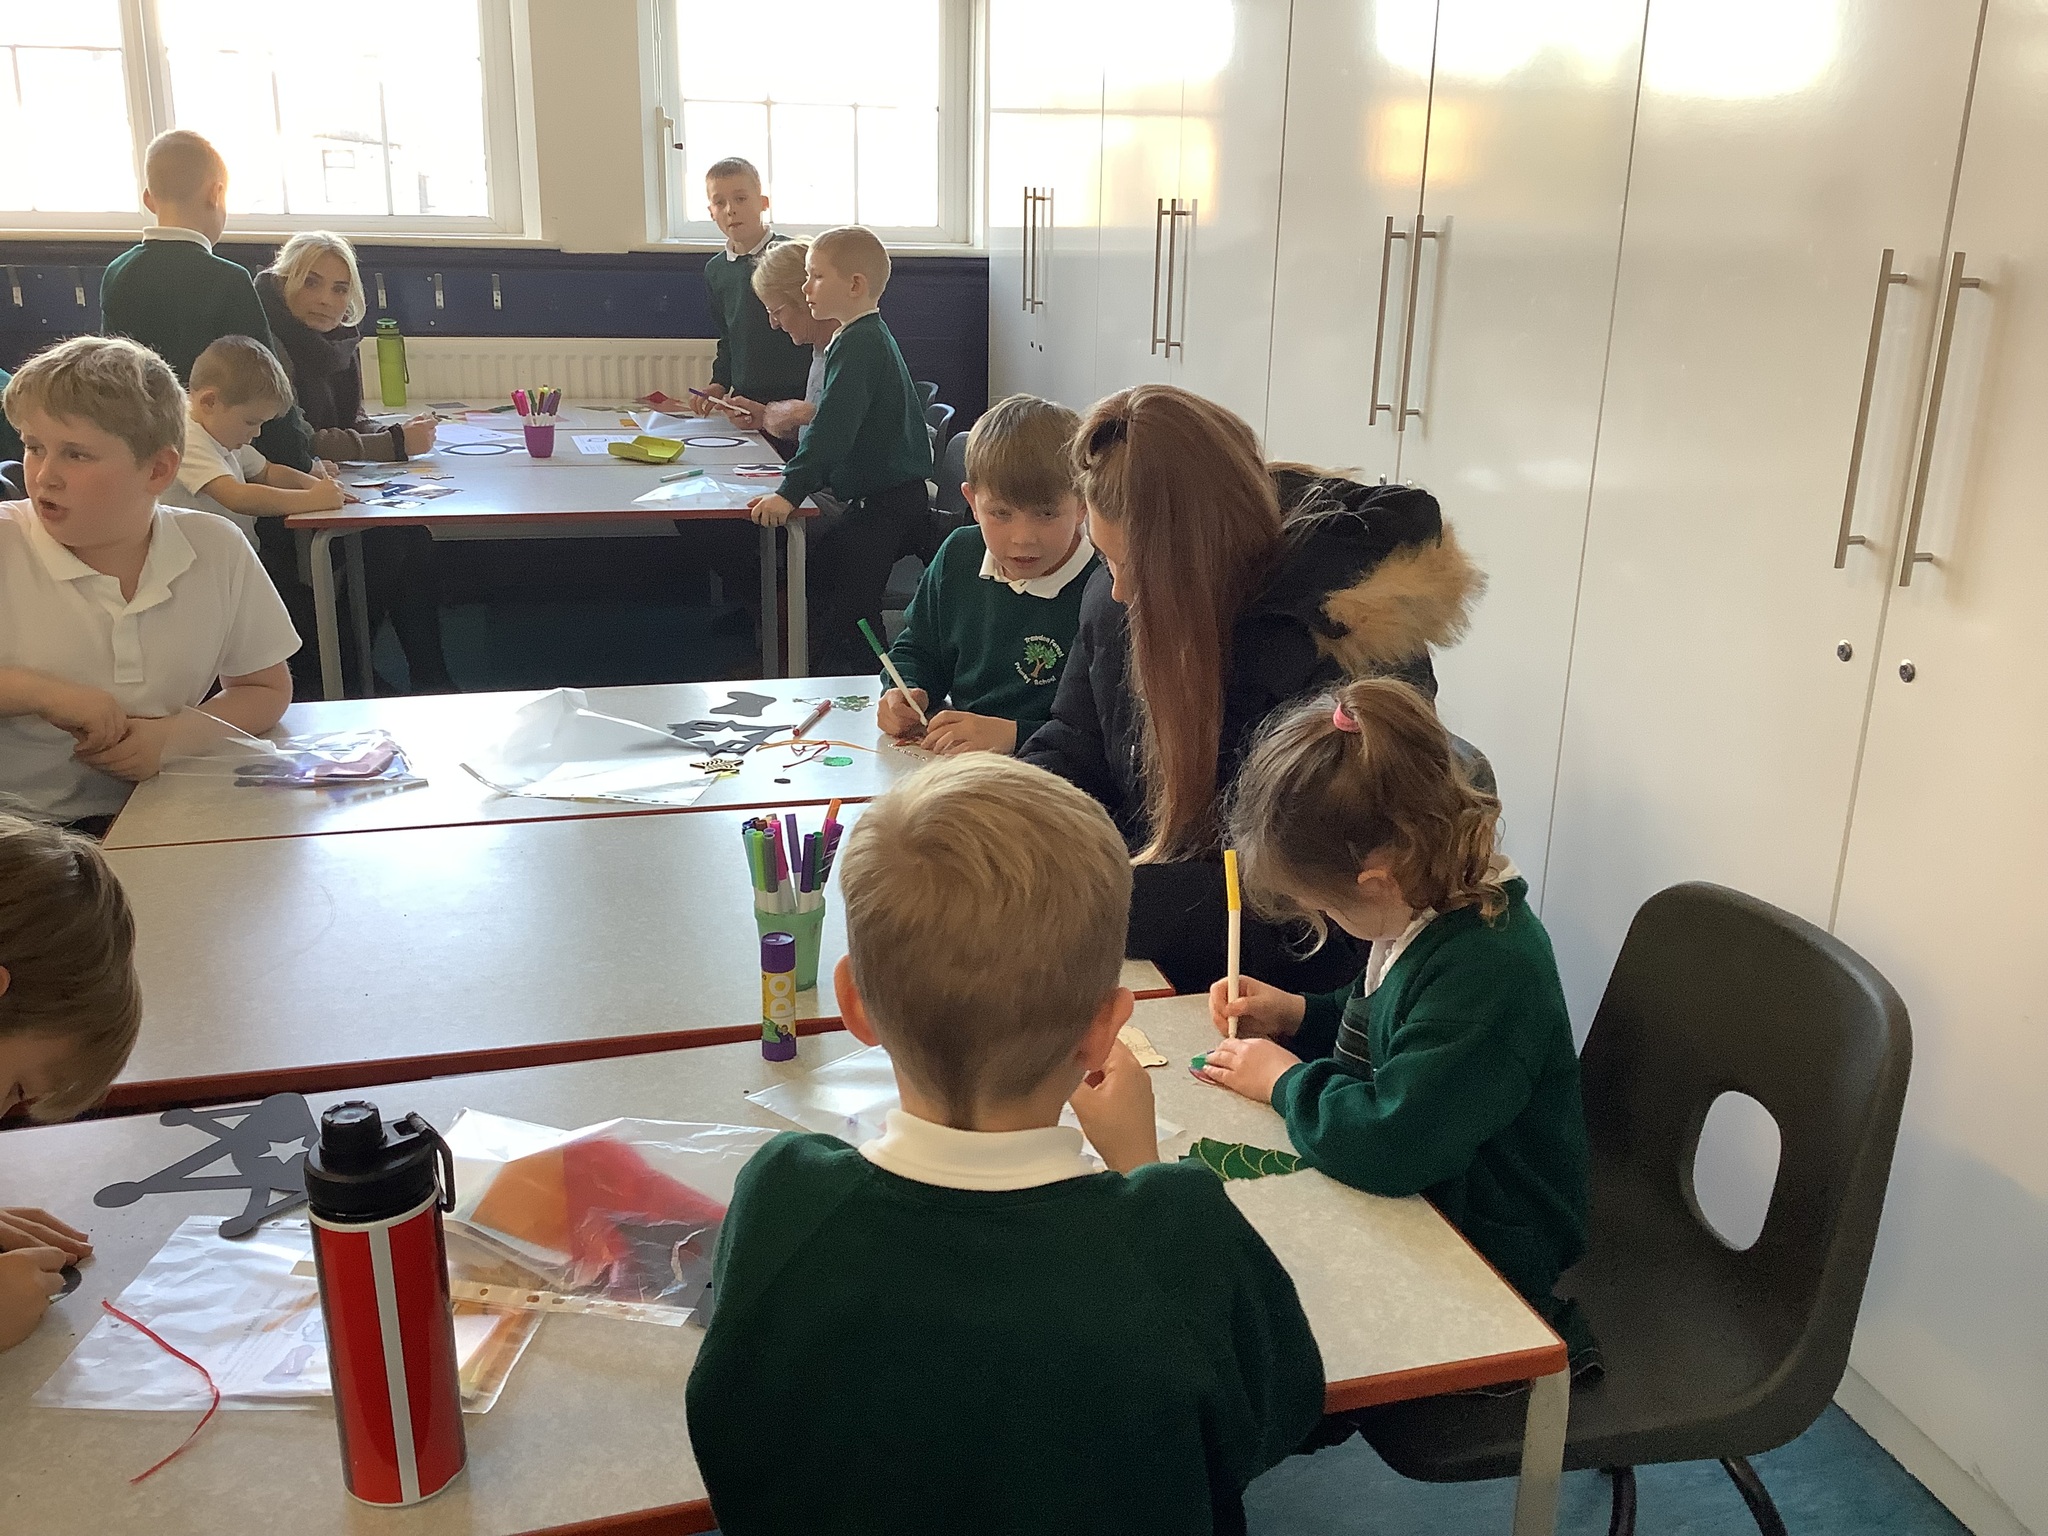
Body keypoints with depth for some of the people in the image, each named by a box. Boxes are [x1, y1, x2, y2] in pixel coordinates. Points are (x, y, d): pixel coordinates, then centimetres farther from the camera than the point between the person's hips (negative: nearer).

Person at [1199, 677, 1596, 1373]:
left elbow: (1392, 1143, -34)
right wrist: (1297, 1015, 3)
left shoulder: (1487, 966, -29)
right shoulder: (1437, 912, 1)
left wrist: (1287, 1081, -16)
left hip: (1491, 1254, -9)